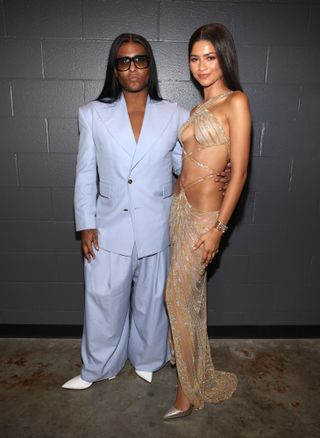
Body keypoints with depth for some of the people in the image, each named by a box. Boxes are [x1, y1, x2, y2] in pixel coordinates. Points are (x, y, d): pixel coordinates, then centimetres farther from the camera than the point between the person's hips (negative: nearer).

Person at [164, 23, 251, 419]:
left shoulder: (236, 101, -8)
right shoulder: (198, 108, 14)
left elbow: (239, 172, -14)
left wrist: (219, 227, -16)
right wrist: (176, 201, 15)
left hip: (205, 213, -7)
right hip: (180, 205, 7)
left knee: (178, 294, -2)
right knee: (191, 289, 18)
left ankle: (188, 390, 17)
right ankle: (189, 355, 39)